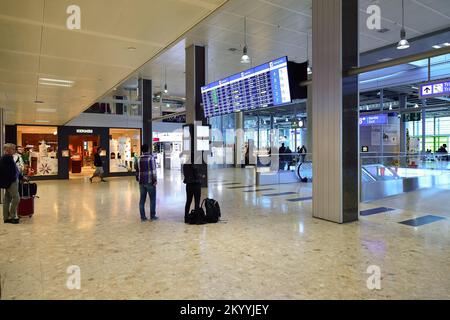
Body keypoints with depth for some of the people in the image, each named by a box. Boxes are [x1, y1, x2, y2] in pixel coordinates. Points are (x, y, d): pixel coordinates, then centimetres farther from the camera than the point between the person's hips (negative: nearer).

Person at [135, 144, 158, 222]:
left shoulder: (139, 159, 10)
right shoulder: (151, 157, -7)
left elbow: (137, 170, 14)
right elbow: (153, 170, -14)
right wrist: (155, 180, -11)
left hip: (141, 182, 5)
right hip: (150, 181, -5)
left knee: (142, 199, 9)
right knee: (152, 199, 5)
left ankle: (142, 217, 12)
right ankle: (152, 216, 9)